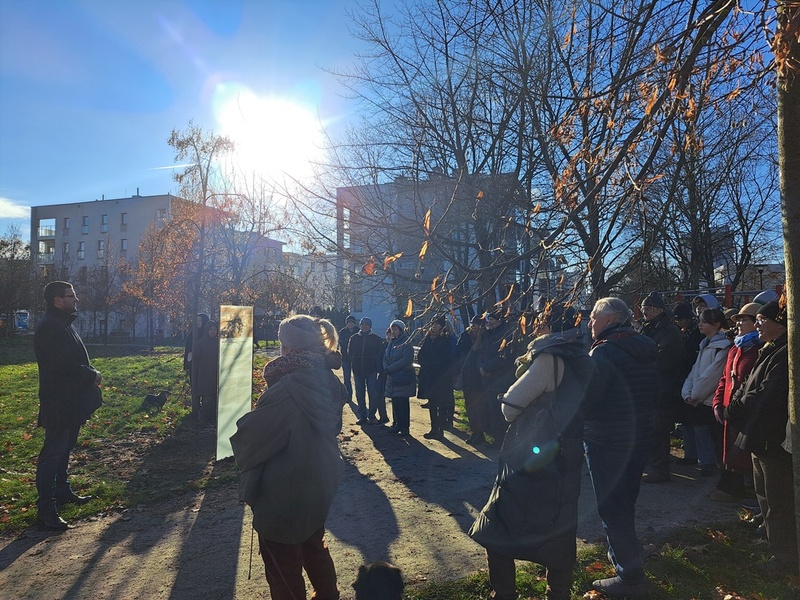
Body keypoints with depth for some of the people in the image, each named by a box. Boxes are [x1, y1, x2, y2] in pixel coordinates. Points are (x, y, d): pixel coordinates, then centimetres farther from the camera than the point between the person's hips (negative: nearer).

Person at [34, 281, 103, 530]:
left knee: (64, 448, 20)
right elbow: (65, 365, -27)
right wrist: (93, 376, -14)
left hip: (71, 402, 11)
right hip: (58, 404, -10)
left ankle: (62, 492, 33)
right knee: (53, 452, -4)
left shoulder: (64, 324, 15)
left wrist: (91, 373, 3)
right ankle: (46, 508, 3)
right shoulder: (50, 327, -19)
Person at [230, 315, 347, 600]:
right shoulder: (329, 381, -6)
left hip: (284, 494, -8)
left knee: (283, 565, 15)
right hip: (320, 484, 8)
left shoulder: (287, 389, -31)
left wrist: (237, 434, -1)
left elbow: (250, 434, -20)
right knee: (314, 546, 31)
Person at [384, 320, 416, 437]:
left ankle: (405, 427, 5)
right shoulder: (391, 342, 14)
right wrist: (386, 368, -7)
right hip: (392, 377, 7)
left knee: (402, 403, -3)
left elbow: (406, 359, -20)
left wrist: (391, 368, -18)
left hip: (403, 377, -7)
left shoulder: (406, 342, -10)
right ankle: (397, 424, 22)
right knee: (395, 402, 11)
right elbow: (385, 357, 14)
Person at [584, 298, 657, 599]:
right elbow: (653, 395, 14)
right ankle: (625, 554, 42)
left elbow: (585, 401, -24)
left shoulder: (604, 351, -19)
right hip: (640, 438, 8)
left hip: (607, 441, -8)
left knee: (612, 508, 3)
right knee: (626, 503, 24)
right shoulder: (645, 350, 6)